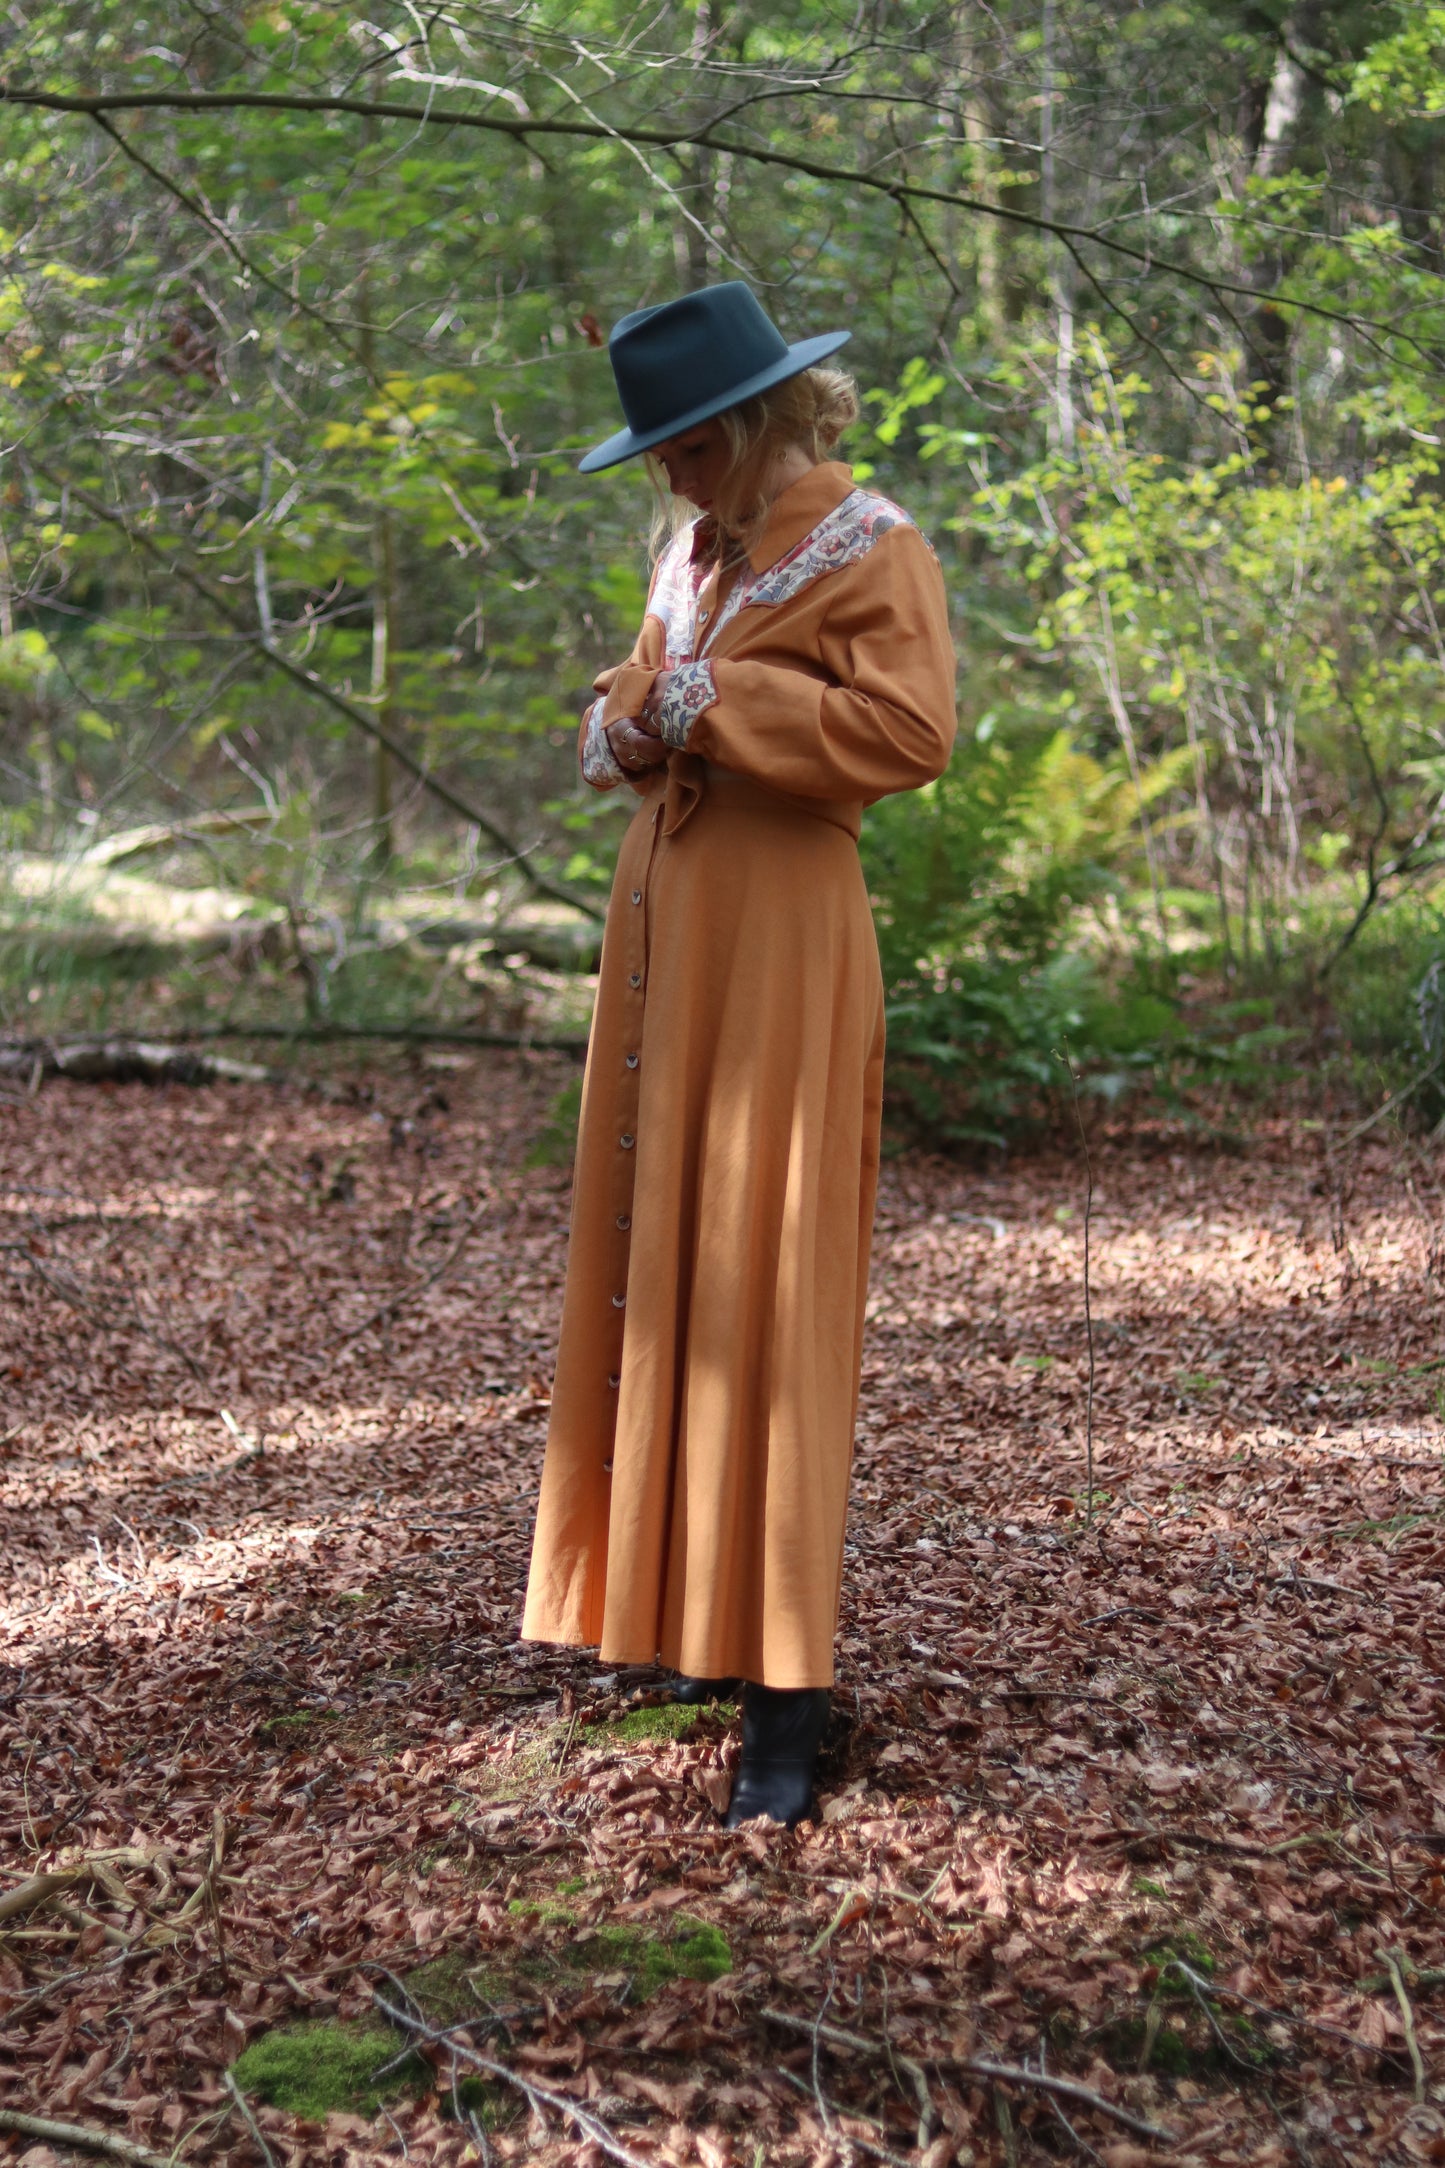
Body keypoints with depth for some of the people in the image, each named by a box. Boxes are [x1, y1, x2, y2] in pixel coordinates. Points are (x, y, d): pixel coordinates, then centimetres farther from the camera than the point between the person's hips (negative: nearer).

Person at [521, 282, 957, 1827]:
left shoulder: (866, 547, -6)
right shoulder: (694, 554, 17)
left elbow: (907, 728, -20)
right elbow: (628, 715, 22)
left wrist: (708, 702, -16)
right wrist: (624, 725, -1)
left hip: (777, 945, -8)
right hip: (663, 933, 8)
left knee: (757, 1291, -9)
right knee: (653, 1271, 10)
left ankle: (785, 1697, -4)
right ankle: (674, 1604, 23)